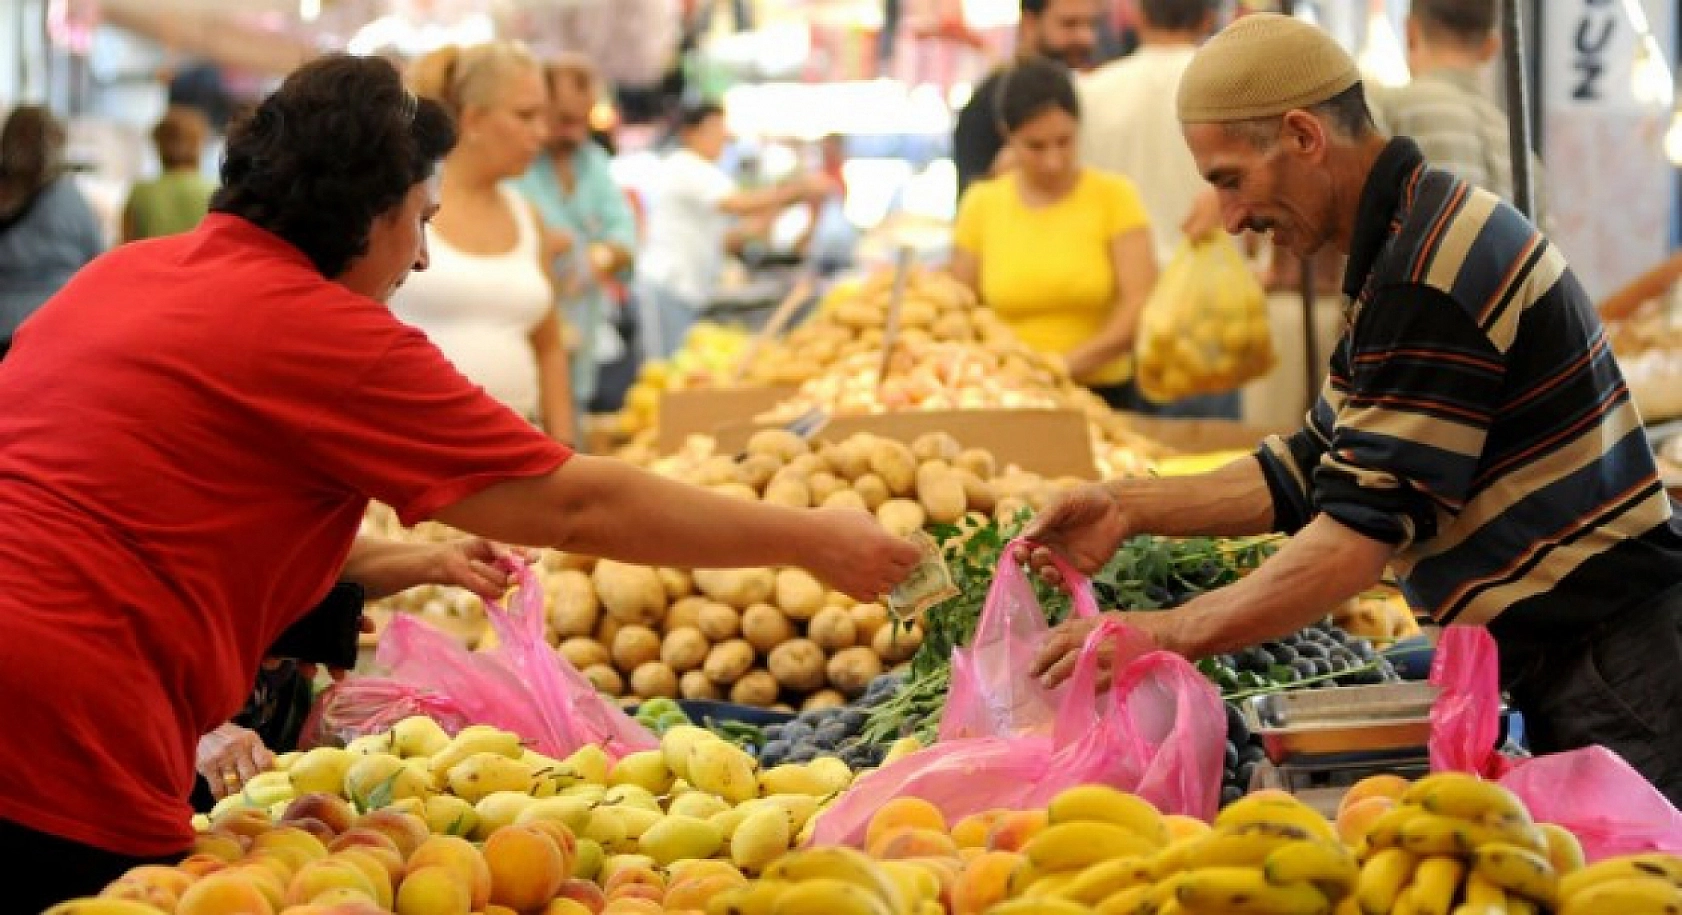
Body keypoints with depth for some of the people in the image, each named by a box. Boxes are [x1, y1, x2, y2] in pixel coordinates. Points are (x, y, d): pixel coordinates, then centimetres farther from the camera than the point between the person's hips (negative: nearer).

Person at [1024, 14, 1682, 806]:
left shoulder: (1429, 280, -19)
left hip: (1616, 673, -10)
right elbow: (1316, 472, 17)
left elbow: (1363, 532, -23)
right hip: (1568, 661, 10)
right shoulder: (1421, 234, 14)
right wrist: (1132, 509, 8)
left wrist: (1169, 636, -21)